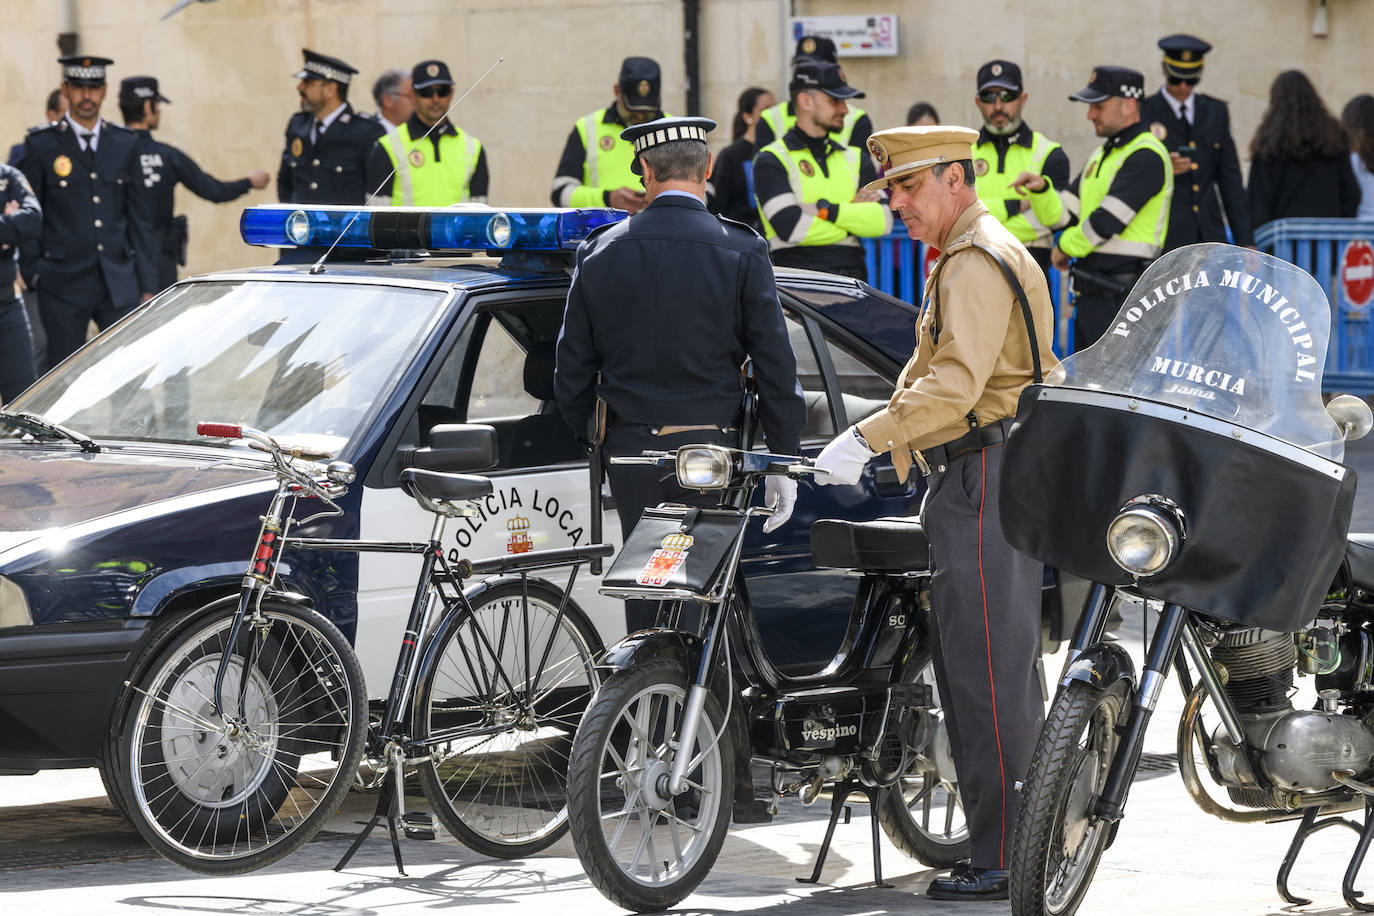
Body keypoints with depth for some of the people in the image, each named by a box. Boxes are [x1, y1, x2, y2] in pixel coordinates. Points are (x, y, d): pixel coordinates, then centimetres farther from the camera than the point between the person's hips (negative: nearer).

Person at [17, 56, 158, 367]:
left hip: (119, 284, 3)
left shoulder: (125, 143, 10)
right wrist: (28, 281, -5)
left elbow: (140, 220, 11)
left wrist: (148, 287, 6)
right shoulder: (41, 146, 0)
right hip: (64, 286, -3)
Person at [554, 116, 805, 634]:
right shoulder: (740, 251, -4)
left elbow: (571, 371, 7)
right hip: (711, 446, -2)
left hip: (631, 452, 2)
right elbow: (775, 364, -4)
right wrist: (784, 461, 2)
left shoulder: (600, 251, 3)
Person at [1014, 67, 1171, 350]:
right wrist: (1041, 188, 0)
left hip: (1123, 298, -10)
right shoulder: (1102, 155, 18)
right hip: (1092, 298, 10)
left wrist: (1065, 247, -4)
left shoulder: (1145, 157, -14)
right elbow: (1066, 211, 20)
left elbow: (1106, 222, -20)